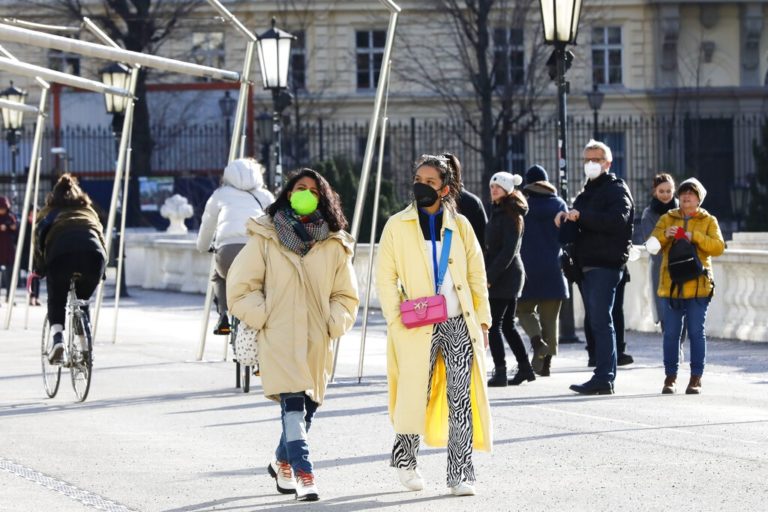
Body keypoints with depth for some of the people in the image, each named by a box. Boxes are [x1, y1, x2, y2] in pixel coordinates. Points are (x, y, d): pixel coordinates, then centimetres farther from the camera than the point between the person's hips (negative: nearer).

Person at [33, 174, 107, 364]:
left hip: (61, 253, -2)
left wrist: (37, 270, 31)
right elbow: (100, 235, 30)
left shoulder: (48, 213, 30)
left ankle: (57, 338, -8)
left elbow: (39, 241, 23)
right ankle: (84, 347, 16)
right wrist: (102, 267, 36)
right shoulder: (88, 211, 36)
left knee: (56, 300, 18)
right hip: (93, 254, 2)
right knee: (82, 301, 25)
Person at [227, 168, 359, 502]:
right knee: (293, 403, -18)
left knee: (307, 407, 11)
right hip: (279, 337, -4)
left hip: (317, 342, 4)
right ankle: (304, 475, -22)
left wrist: (334, 324, 2)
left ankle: (282, 463, 35)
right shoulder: (265, 238, 0)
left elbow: (345, 295, 17)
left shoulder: (334, 244, 9)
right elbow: (241, 286, 3)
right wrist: (262, 317, -6)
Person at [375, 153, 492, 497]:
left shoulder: (459, 225, 9)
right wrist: (397, 319, -9)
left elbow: (477, 275, 12)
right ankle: (406, 462, 26)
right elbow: (386, 278, 1)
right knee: (415, 397, 3)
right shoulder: (397, 226, 3)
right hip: (418, 327, -1)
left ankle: (460, 474, 1)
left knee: (461, 399, -3)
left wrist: (483, 320, 7)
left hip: (460, 325, 1)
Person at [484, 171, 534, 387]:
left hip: (504, 276, -10)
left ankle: (500, 373, -9)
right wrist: (487, 274, 15)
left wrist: (489, 277, -20)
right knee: (508, 325, 14)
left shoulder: (510, 215, -12)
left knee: (493, 324, -9)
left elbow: (508, 251, -19)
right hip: (509, 276, 10)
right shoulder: (498, 212, 17)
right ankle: (525, 368, 18)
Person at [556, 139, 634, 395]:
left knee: (601, 321, -12)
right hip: (588, 265, 9)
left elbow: (617, 220, -20)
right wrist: (565, 218, 7)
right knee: (597, 321, 9)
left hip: (606, 265, -9)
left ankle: (603, 377, -15)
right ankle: (605, 377, 12)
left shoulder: (616, 190, -3)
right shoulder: (587, 192, 24)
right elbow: (576, 230, 30)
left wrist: (581, 216, -23)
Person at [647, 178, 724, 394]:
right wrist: (665, 235, -16)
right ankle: (670, 377, 10)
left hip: (698, 285, -2)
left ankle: (696, 378, 2)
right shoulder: (667, 219, 13)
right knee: (671, 333, 3)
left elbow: (719, 246, -5)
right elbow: (652, 244, 4)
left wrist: (695, 237, -17)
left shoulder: (708, 221, 8)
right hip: (671, 285, 2)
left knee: (696, 332, -2)